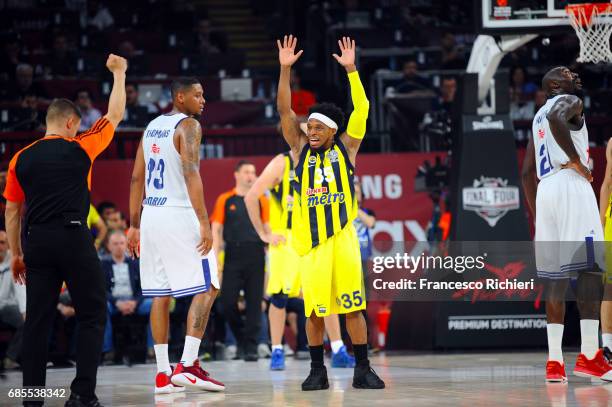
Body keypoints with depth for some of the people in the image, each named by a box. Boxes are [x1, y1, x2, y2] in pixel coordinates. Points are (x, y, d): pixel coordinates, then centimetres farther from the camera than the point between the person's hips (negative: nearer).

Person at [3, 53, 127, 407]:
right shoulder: (79, 149, 1)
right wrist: (119, 74, 25)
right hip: (73, 238, -4)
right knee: (93, 315, 3)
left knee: (37, 319, 7)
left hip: (37, 242, 4)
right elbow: (115, 115, 13)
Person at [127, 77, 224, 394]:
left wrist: (134, 225, 19)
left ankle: (163, 374, 7)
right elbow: (191, 174, -19)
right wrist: (204, 222, -22)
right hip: (179, 214, -8)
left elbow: (137, 178, 16)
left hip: (151, 215, 8)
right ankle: (187, 365, -14)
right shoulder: (188, 125, -7)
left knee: (160, 294, 8)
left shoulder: (152, 127, 17)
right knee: (206, 287, -3)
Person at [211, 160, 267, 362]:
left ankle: (251, 347, 3)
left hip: (255, 254, 0)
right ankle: (241, 338, 17)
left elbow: (267, 227, 9)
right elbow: (216, 229, 5)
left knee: (254, 301, -1)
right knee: (227, 300, -5)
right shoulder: (225, 200, 7)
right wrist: (215, 257, -4)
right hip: (233, 255, 0)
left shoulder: (261, 200, 10)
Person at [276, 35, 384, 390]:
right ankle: (318, 371, 12)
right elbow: (285, 110, 2)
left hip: (342, 237, -1)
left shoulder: (345, 148, 6)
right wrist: (285, 69, -7)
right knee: (314, 310, 2)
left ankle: (363, 370, 4)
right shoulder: (301, 150, 9)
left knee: (353, 306, -2)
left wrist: (351, 69, -10)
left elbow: (361, 108, -2)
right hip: (311, 239, 1)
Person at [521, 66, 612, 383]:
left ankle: (554, 362, 1)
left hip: (545, 191, 8)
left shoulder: (539, 117, 27)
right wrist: (577, 160, -17)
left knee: (556, 275, 7)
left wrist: (536, 214, 26)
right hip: (571, 185, -8)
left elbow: (527, 172, 25)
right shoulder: (569, 102, 1)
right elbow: (556, 119, -25)